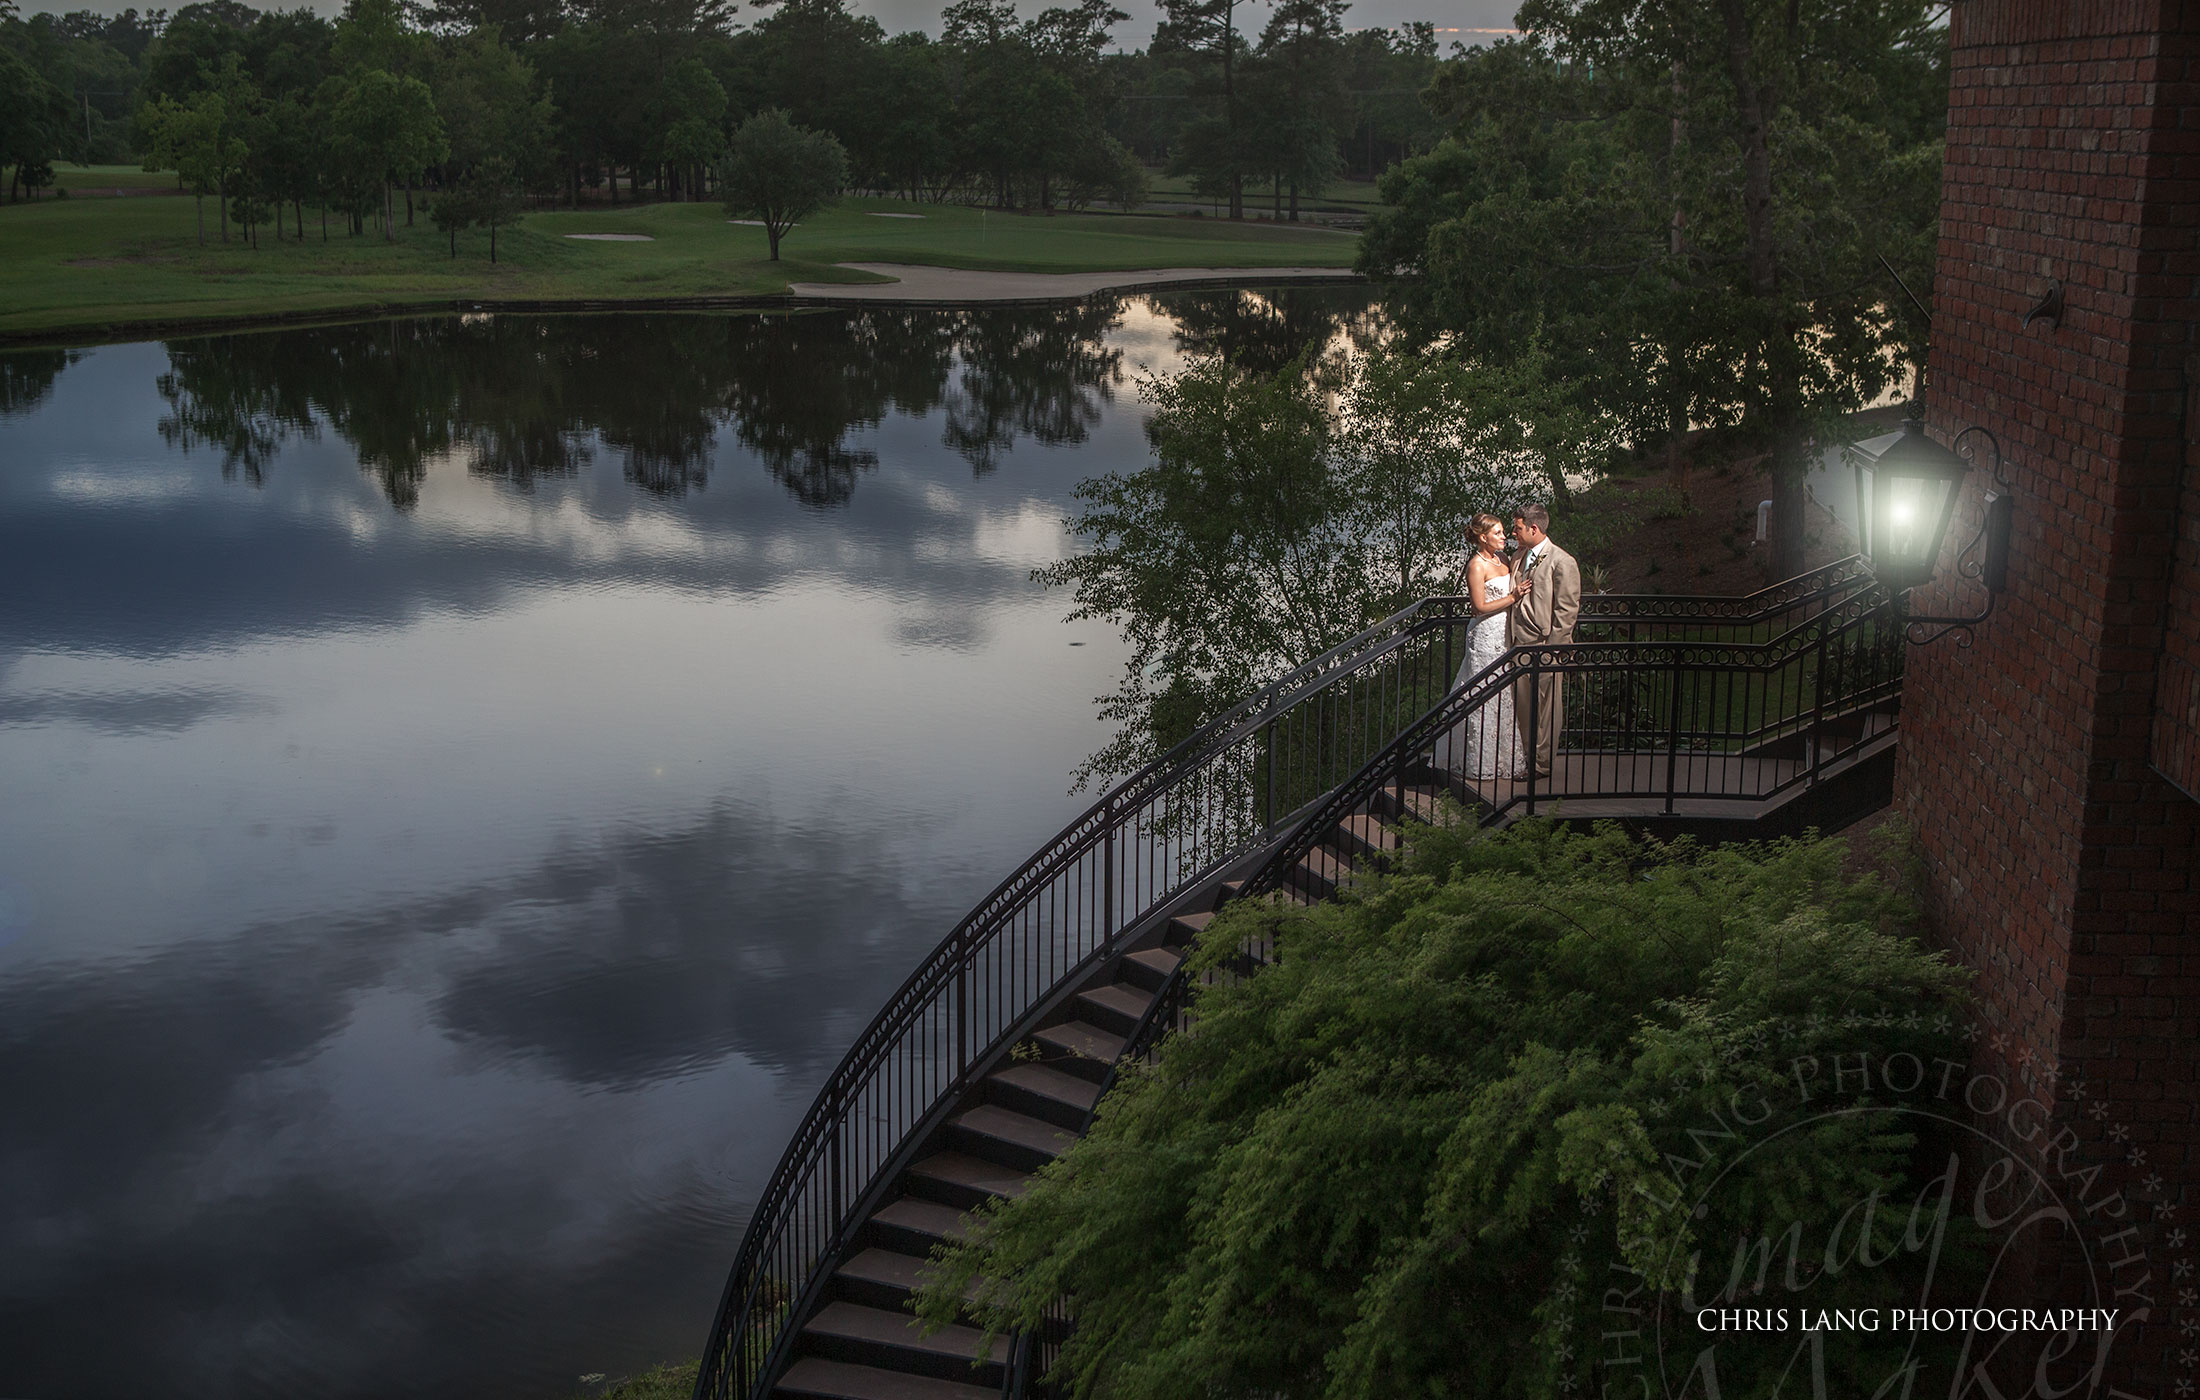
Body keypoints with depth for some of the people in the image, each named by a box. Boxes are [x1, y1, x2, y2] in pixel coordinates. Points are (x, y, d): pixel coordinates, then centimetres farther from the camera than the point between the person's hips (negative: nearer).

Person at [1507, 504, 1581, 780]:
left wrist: (1549, 648, -14)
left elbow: (1567, 611, -11)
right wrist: (1512, 639, 12)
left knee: (1545, 708, 1)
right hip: (1520, 645, 7)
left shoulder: (1562, 563, -10)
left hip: (1545, 646, -7)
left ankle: (1543, 764, 9)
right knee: (1522, 705, 9)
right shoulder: (1520, 558, 14)